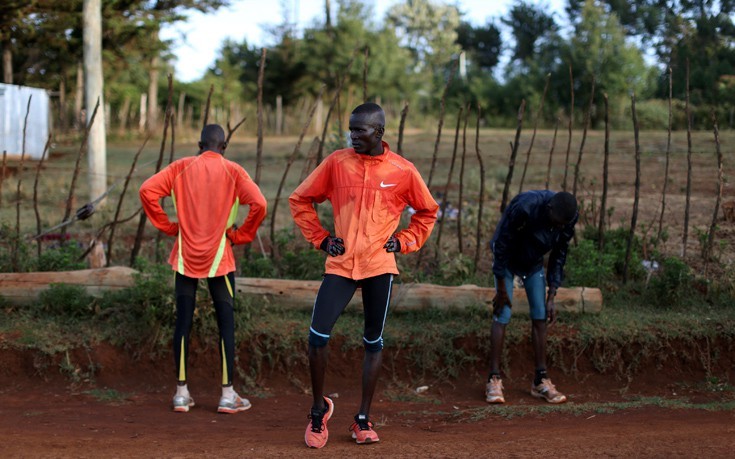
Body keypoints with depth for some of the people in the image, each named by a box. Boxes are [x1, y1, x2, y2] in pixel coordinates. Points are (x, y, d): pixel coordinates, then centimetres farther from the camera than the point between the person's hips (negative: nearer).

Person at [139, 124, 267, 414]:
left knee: (183, 322, 7)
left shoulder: (182, 167, 3)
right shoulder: (232, 171, -2)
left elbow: (147, 190, -6)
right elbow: (259, 204, -14)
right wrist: (239, 235, -2)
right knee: (226, 323, 4)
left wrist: (168, 226, 2)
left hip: (185, 256, 2)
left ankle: (181, 393, 9)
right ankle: (228, 395, 3)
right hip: (219, 258, -2)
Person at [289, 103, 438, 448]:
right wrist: (320, 238, 4)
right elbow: (300, 200, 11)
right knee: (318, 335, -12)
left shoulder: (402, 171, -1)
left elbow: (427, 211, 15)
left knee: (374, 341, 7)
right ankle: (319, 408, 8)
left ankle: (363, 419, 18)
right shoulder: (336, 163, 0)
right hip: (340, 264, 0)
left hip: (379, 266, 0)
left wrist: (404, 241, 4)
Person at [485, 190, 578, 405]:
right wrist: (501, 289, -18)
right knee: (502, 315, -12)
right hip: (508, 258, -5)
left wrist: (551, 297, -7)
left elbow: (559, 255, -6)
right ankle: (494, 380, -9)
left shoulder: (569, 218, -20)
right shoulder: (524, 207, -37)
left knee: (540, 317, -1)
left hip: (534, 262, 5)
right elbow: (502, 245, -26)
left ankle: (541, 381, 4)